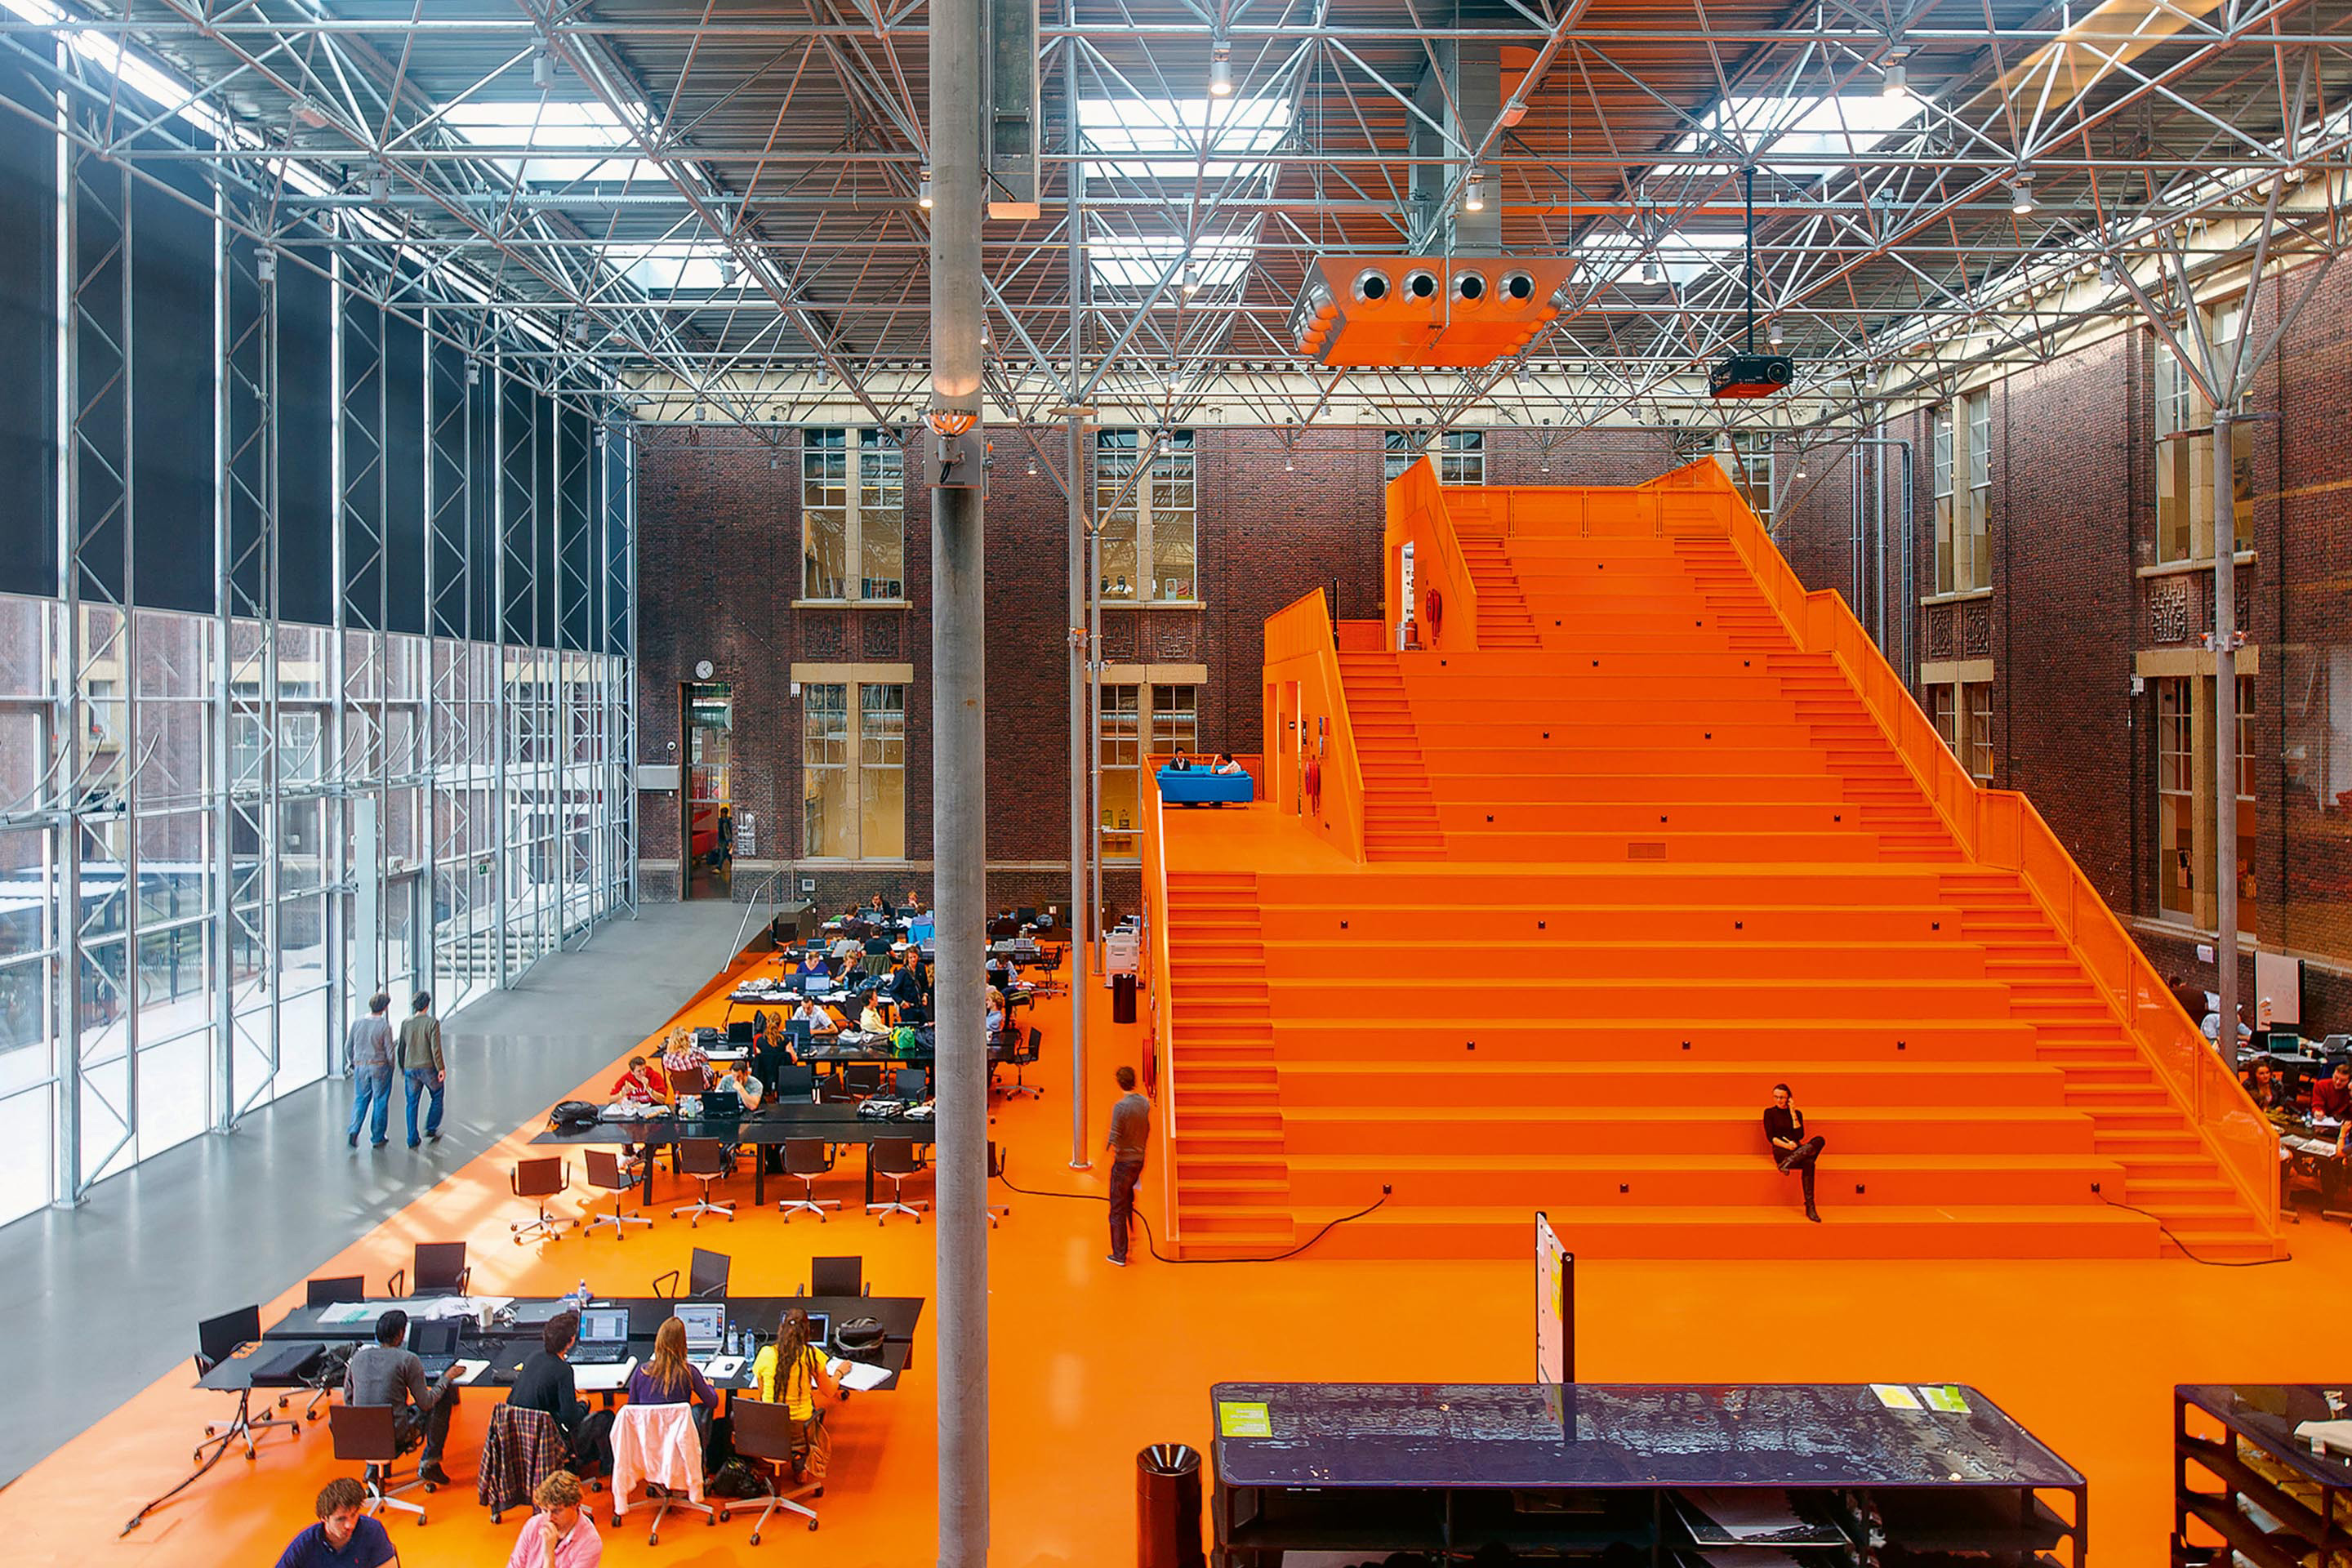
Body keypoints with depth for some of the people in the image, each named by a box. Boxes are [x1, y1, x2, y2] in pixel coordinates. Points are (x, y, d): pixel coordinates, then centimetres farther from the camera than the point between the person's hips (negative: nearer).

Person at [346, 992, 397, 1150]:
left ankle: (353, 1130, -2)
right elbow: (389, 1050, -11)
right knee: (380, 1102, 9)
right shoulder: (385, 1026, -15)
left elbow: (348, 1047, 5)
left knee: (360, 1100, 16)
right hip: (380, 1066, -3)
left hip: (360, 1067, 3)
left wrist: (351, 1063, 21)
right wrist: (391, 1067, 6)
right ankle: (378, 1137, 16)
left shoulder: (357, 1023, -3)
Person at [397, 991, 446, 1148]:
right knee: (437, 1097, 17)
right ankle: (431, 1128, 14)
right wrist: (441, 1068, -7)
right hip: (428, 1068, -4)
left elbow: (401, 1048, 8)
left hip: (410, 1068, 4)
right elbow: (436, 1048, -14)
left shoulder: (406, 1023, 1)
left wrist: (402, 1067, 19)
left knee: (412, 1103, 10)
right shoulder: (432, 1023, -12)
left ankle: (412, 1138, 10)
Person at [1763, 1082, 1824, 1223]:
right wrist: (1786, 1145, -15)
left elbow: (1800, 1136, 3)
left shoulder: (1797, 1113, 19)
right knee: (1809, 1163, -36)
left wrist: (1793, 1113, 3)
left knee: (1820, 1140, -33)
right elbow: (1770, 1137, 1)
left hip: (1798, 1150, 4)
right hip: (1780, 1152, -4)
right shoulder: (1770, 1112, 11)